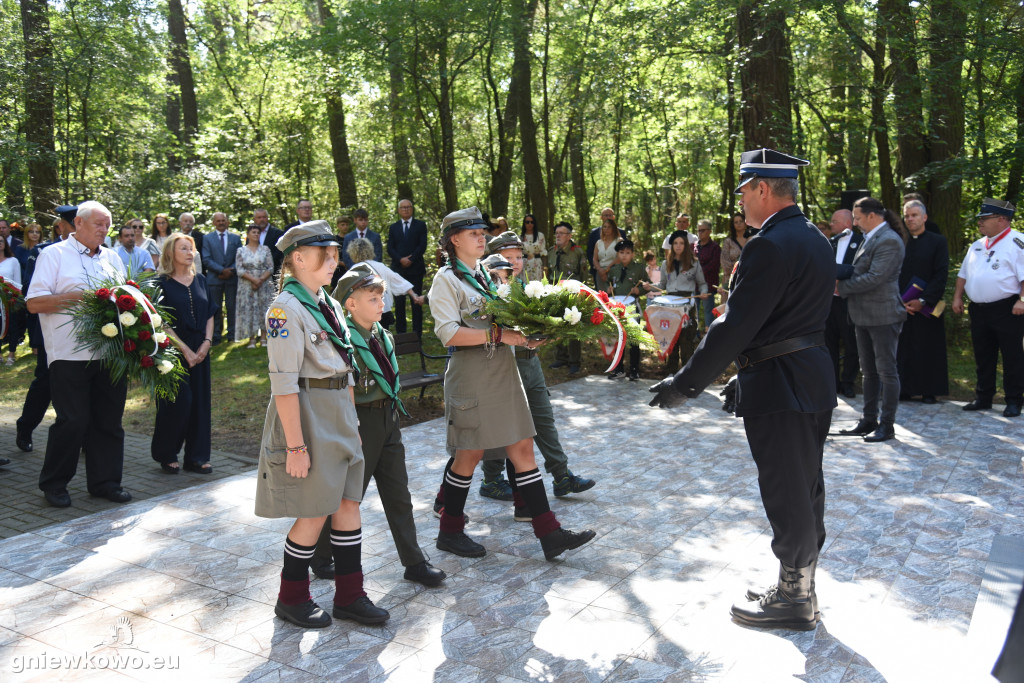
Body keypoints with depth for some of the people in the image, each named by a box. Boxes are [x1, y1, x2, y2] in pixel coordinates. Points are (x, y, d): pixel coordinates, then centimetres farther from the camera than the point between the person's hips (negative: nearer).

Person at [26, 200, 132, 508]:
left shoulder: (112, 258, 18)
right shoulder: (54, 255, 2)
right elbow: (34, 303, -6)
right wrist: (76, 297, -16)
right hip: (71, 355, -5)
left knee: (109, 420, 7)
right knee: (72, 421, -4)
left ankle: (104, 481, 18)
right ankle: (53, 483, 15)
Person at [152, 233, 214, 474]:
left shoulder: (200, 281, 10)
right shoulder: (161, 283, -5)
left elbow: (210, 315, 11)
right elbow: (161, 323, -10)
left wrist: (207, 342, -4)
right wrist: (185, 349, -14)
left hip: (200, 351, 5)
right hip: (173, 351, -5)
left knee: (200, 402, 5)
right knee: (177, 403, -3)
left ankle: (196, 457, 14)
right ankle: (166, 455, 14)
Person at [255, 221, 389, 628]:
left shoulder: (330, 304, 12)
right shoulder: (286, 309, -15)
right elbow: (283, 383, -19)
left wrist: (352, 422, 16)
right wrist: (295, 445, -21)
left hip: (339, 415, 8)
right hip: (307, 415, -8)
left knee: (348, 503, 10)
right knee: (314, 512, 2)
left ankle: (349, 596, 22)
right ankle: (291, 599, 22)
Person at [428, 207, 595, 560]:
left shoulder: (485, 276, 17)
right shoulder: (446, 279, -7)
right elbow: (448, 333, -17)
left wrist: (524, 335, 2)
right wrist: (500, 335, -21)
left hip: (503, 370, 7)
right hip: (472, 374, -7)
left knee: (522, 448, 5)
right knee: (470, 454, 2)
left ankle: (549, 533, 8)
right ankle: (449, 532, 21)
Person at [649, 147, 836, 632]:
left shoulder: (770, 246, -20)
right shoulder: (815, 240, 12)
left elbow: (735, 327, -24)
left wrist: (686, 384, -18)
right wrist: (747, 373, 20)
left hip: (780, 389, -10)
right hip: (813, 379, 10)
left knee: (787, 494, 3)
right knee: (804, 490, 18)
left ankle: (793, 599, 18)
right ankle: (799, 588, 33)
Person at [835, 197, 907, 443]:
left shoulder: (889, 241, -15)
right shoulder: (870, 238, 14)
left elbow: (874, 278, -22)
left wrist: (841, 288, -14)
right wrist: (840, 276, -3)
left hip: (883, 316, -10)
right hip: (864, 316, 10)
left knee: (886, 371, -2)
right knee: (869, 371, 15)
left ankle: (887, 425, 5)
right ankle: (869, 420, 24)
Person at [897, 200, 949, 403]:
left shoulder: (938, 242, 3)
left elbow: (941, 274, -4)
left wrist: (923, 300, -13)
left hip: (927, 307, -2)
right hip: (901, 307, 2)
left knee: (928, 348, 1)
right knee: (903, 349, 2)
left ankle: (929, 391, 10)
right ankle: (905, 389, 10)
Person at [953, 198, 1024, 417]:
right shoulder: (977, 246, 17)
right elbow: (963, 273, 22)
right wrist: (957, 297, 13)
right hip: (979, 309, 7)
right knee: (983, 356, 13)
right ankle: (983, 398, 22)